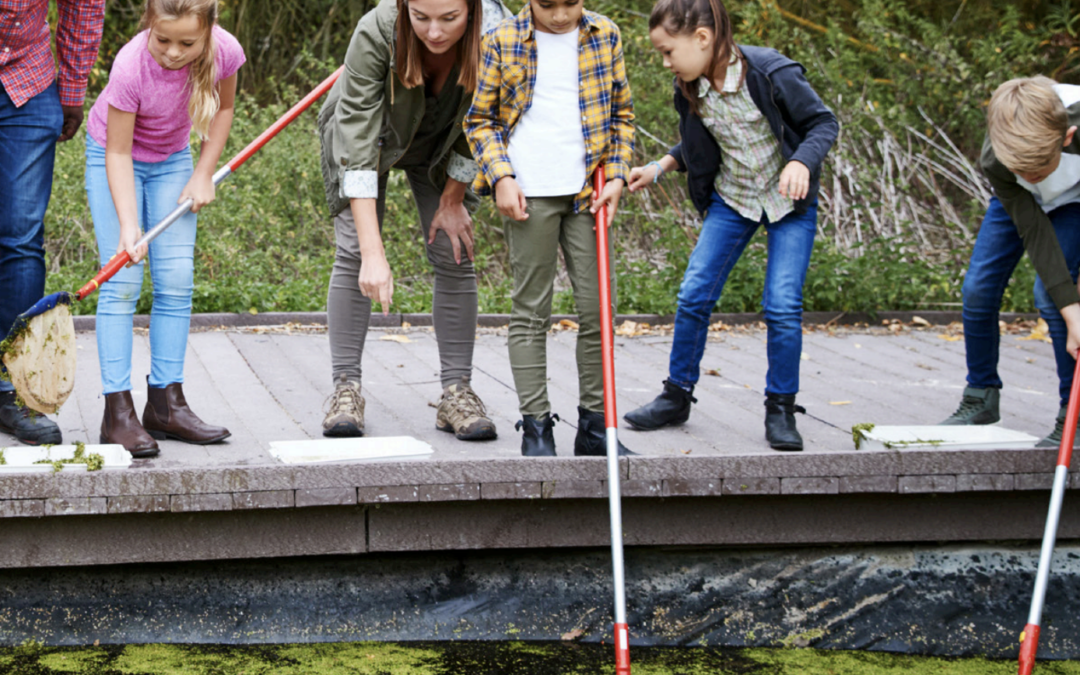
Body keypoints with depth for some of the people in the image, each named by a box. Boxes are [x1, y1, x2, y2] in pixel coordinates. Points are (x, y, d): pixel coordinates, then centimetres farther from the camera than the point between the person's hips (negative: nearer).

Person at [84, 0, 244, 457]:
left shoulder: (225, 52, -24)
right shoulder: (131, 66, -34)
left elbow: (223, 108, -1)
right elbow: (118, 153, -26)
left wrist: (204, 174, -6)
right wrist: (128, 224, -35)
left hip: (171, 160, 4)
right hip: (115, 157, -4)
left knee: (176, 282, -2)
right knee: (122, 282, -11)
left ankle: (166, 402, 5)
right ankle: (118, 411, -12)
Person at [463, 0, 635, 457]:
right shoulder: (502, 41, 0)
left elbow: (622, 113, 14)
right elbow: (479, 119, 5)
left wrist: (616, 176, 4)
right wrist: (501, 178, -7)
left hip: (587, 194, 3)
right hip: (529, 195, -3)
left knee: (597, 308, 4)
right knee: (530, 311, 0)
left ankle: (595, 426, 13)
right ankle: (535, 425, 5)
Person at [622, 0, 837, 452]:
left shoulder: (771, 73, -24)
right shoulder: (691, 90, -7)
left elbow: (823, 122, -16)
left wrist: (801, 162, -33)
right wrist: (658, 168, -1)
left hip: (789, 200, -5)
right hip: (731, 199, 5)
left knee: (782, 307, -12)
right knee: (693, 295, -1)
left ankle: (781, 410, 4)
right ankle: (677, 396, 15)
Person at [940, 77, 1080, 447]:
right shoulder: (995, 160, -36)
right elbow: (1034, 232, -30)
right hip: (1019, 203, 3)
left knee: (1049, 294, -19)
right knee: (978, 289, -4)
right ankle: (981, 399, 17)